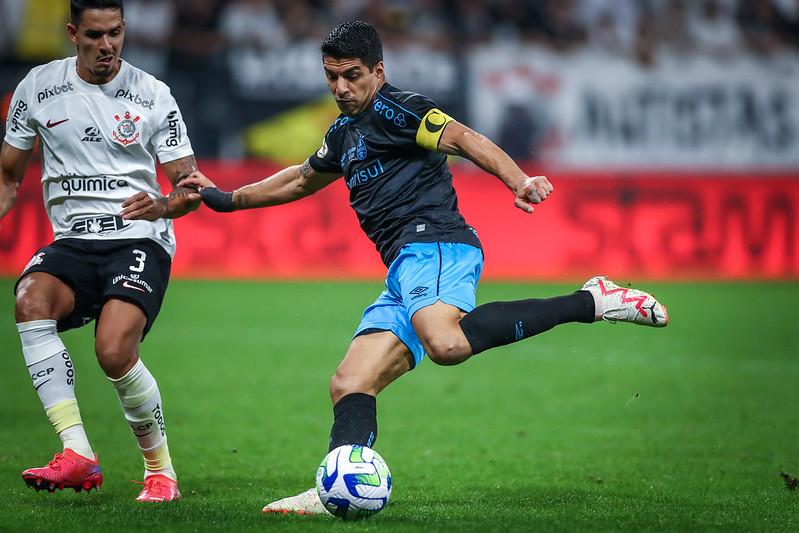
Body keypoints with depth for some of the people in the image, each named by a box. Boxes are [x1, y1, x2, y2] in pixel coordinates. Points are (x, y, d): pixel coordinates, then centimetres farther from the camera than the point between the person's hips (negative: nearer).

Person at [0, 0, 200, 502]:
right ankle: (78, 455, -34)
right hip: (73, 242, 3)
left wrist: (163, 205, -20)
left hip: (140, 241, -3)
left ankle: (162, 470, -4)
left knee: (114, 350, -28)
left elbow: (190, 187, 2)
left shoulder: (153, 95, 1)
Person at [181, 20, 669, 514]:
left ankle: (590, 301, -30)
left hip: (434, 243, -9)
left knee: (445, 343, -38)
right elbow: (303, 180, 48)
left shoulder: (395, 109, 1)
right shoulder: (344, 134, 28)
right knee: (349, 385, -2)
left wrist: (520, 181, -31)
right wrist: (227, 199, 53)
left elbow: (465, 139, -14)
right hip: (405, 275, 9)